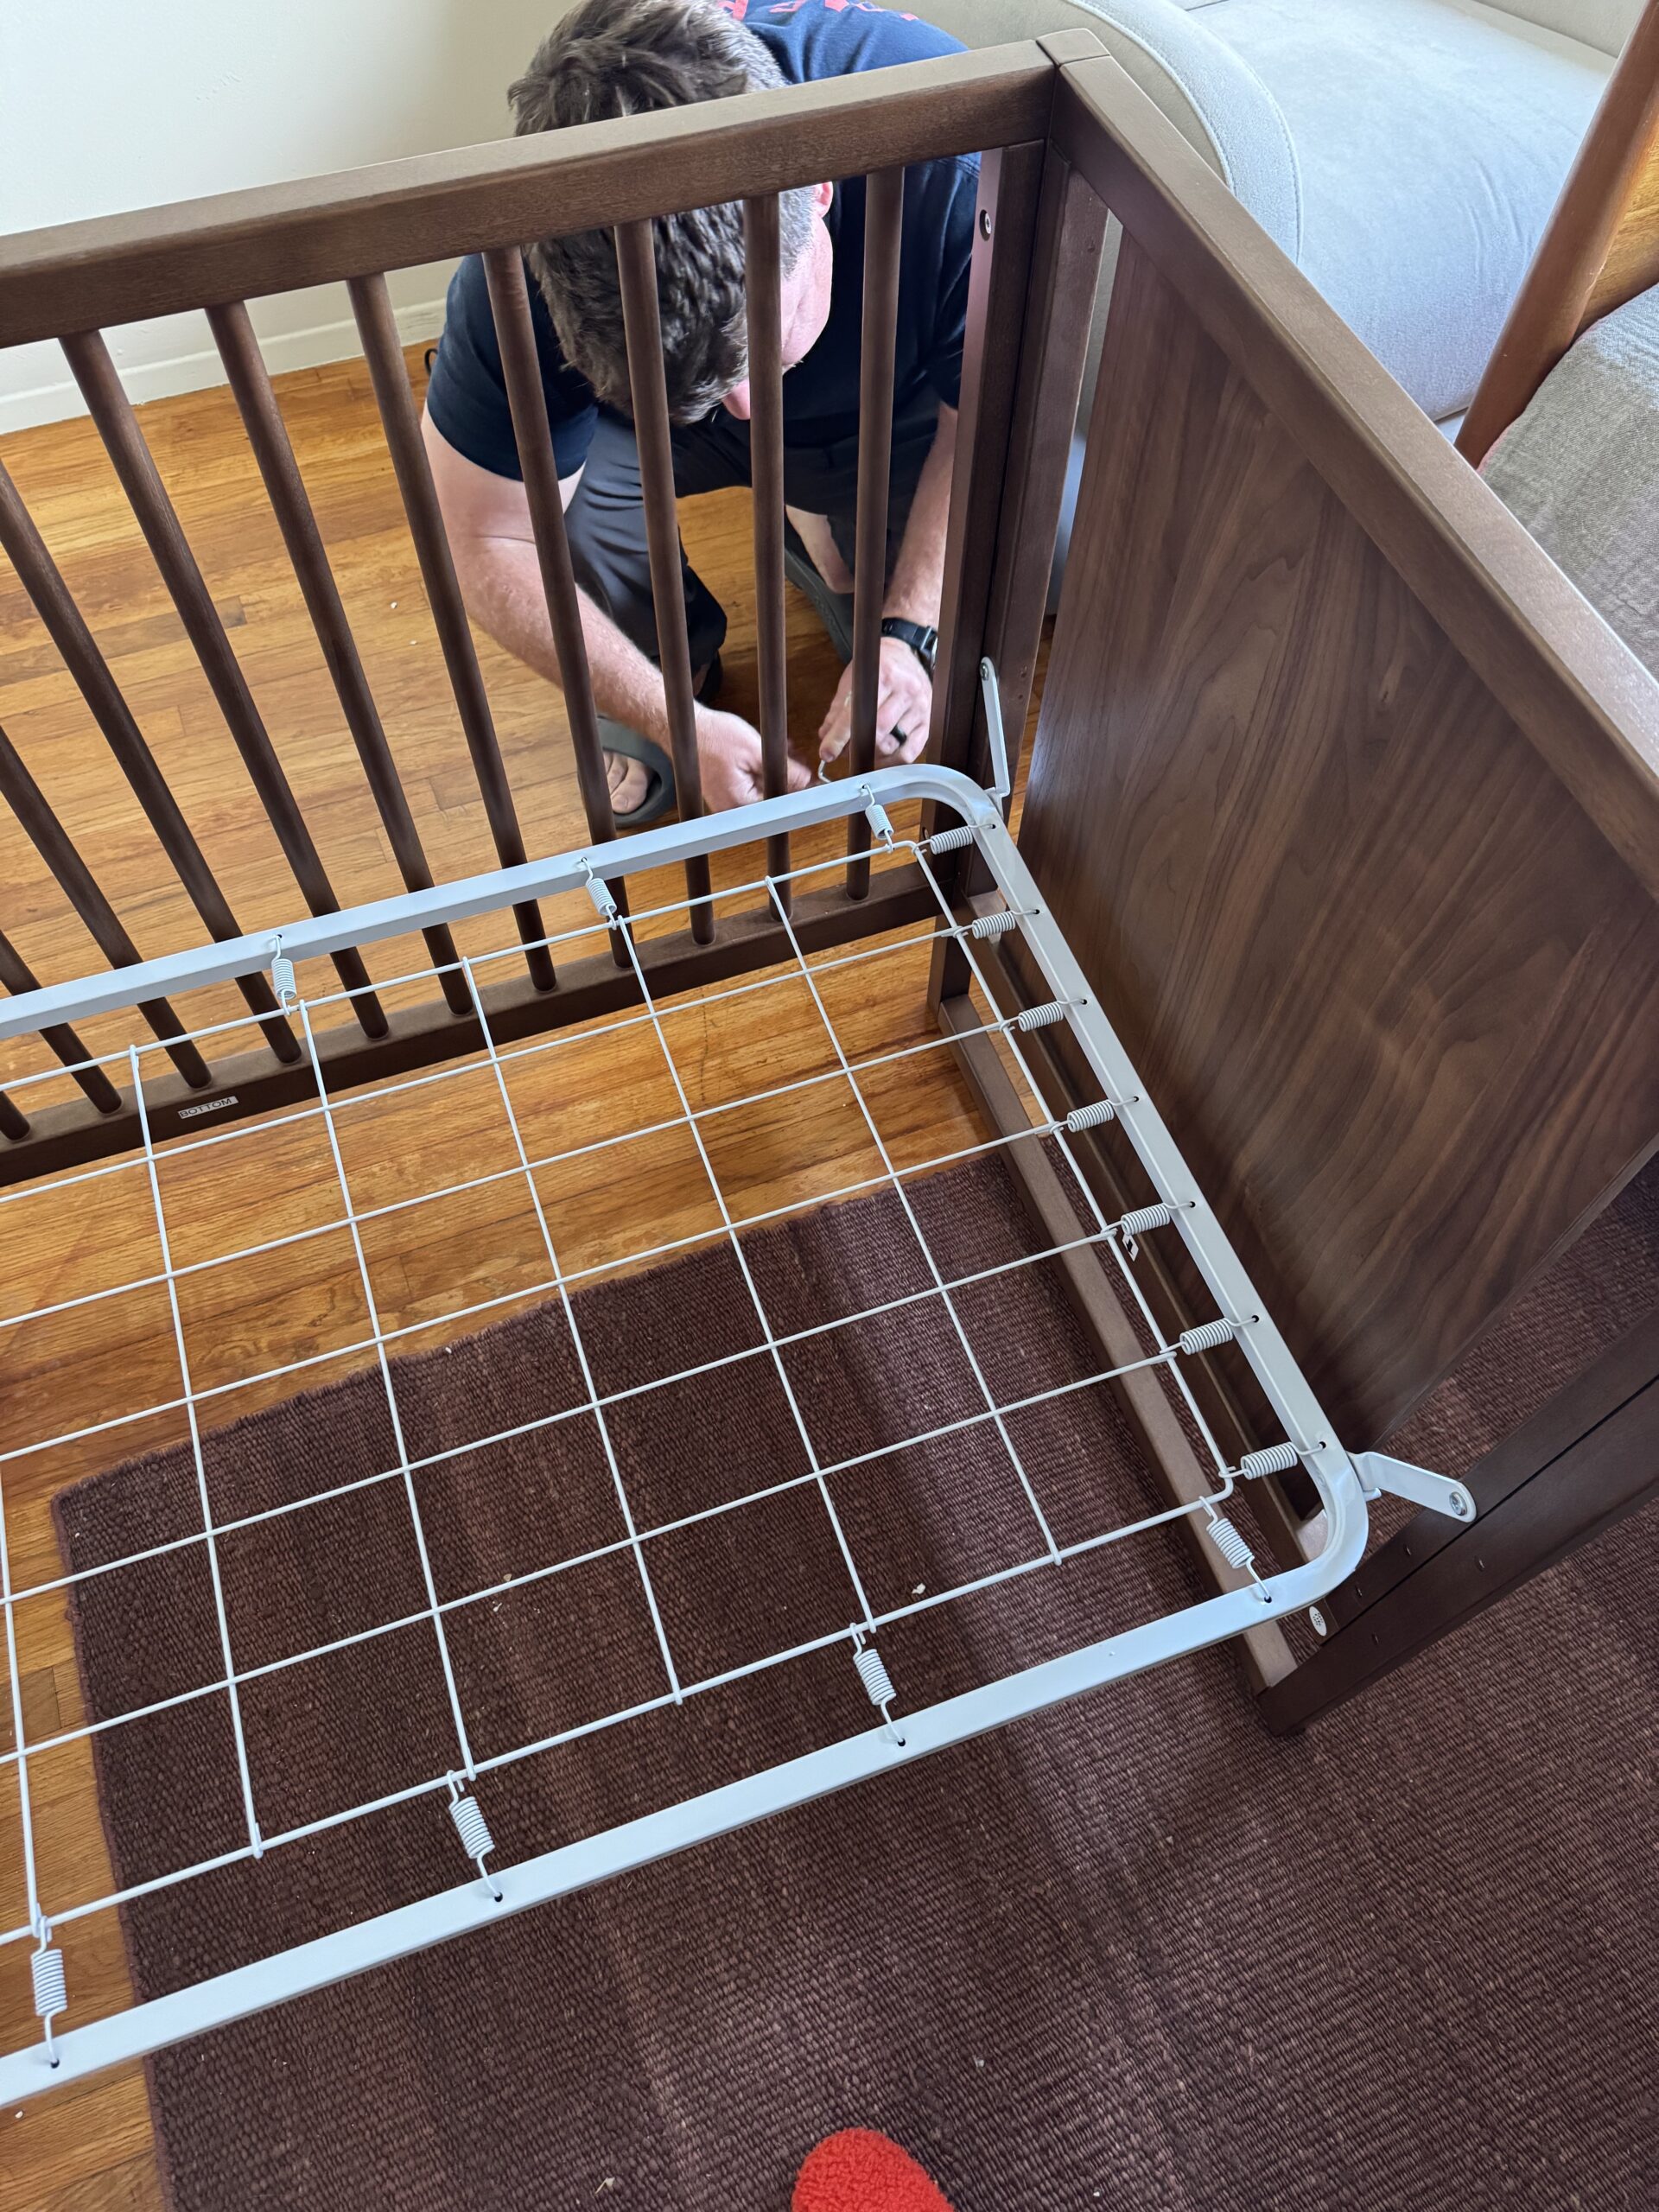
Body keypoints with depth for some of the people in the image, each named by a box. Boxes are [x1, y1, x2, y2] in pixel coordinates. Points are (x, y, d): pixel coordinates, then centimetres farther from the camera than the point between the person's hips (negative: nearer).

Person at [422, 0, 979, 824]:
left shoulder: (958, 158, -40)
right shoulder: (527, 264, -37)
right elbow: (489, 547, -28)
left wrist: (910, 629, -34)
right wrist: (675, 722, -32)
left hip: (886, 411, 0)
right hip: (647, 407, 0)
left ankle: (814, 532, 17)